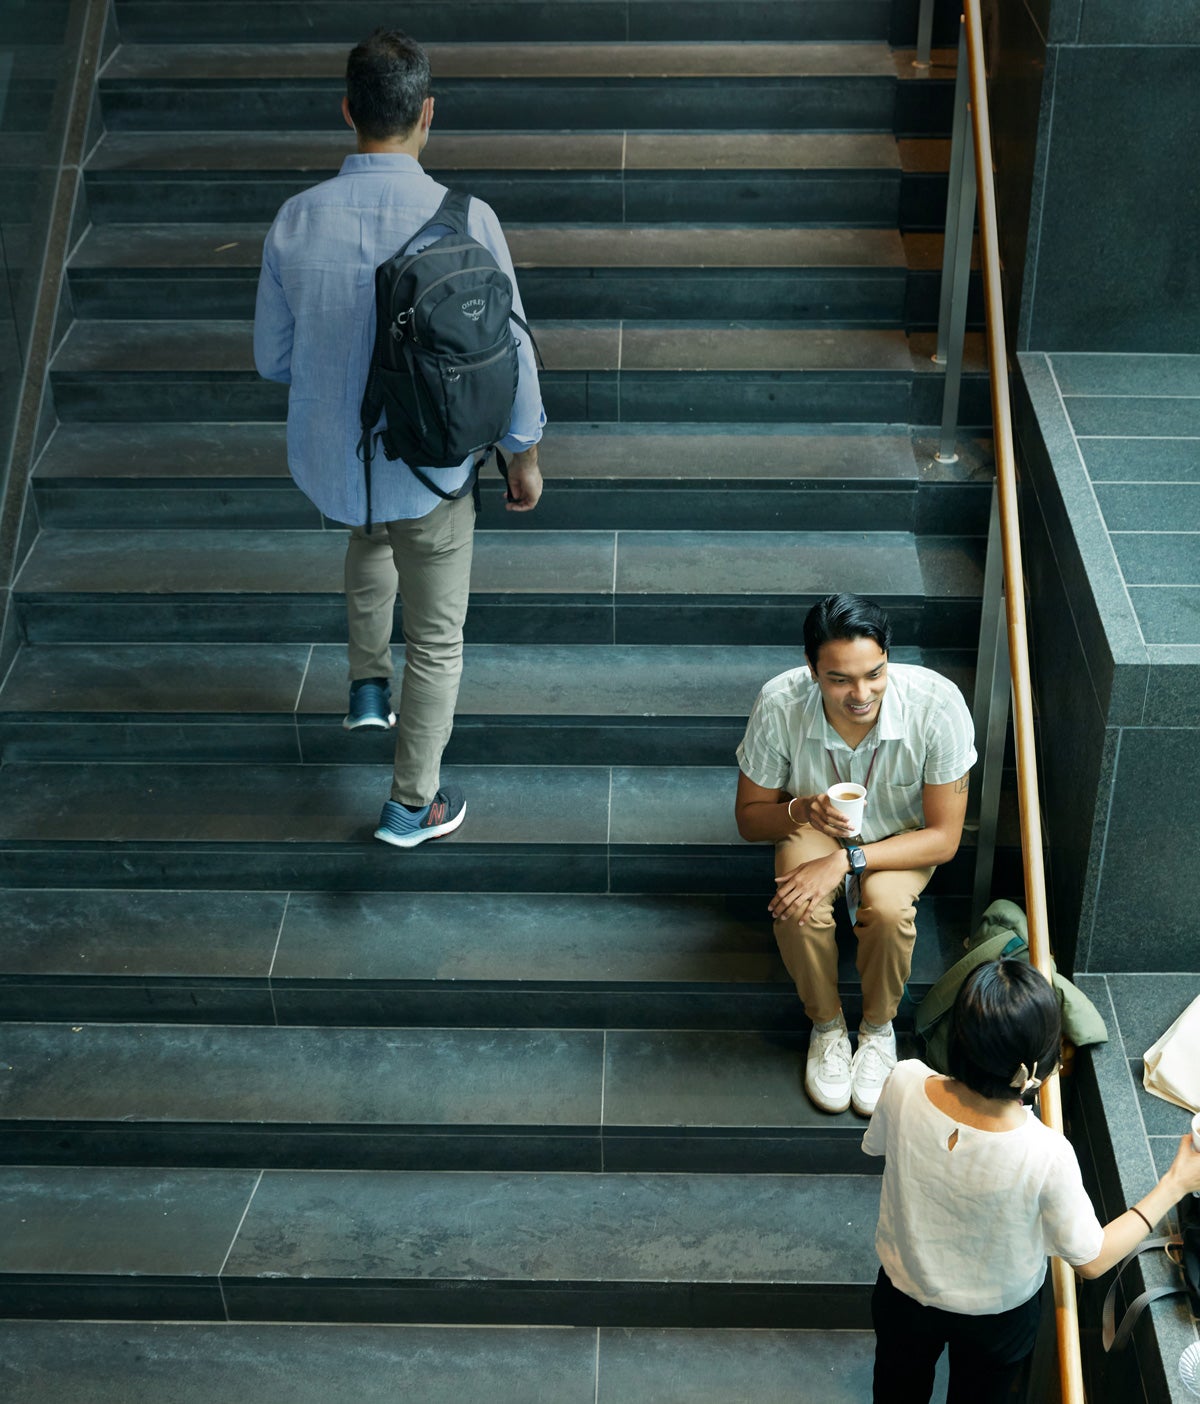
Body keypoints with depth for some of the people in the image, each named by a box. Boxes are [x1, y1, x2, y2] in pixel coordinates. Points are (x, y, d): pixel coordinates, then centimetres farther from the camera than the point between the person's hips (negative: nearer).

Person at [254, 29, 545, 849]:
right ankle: (413, 805, 27)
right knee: (437, 637, 16)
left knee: (373, 529, 39)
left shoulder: (297, 220, -12)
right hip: (431, 465, -3)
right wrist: (525, 456, 3)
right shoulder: (464, 221, -20)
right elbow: (509, 352, -12)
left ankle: (368, 683, 42)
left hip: (327, 457, 3)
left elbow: (273, 359, 0)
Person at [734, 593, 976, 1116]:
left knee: (888, 908, -32)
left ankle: (878, 1027, -2)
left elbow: (944, 838, -24)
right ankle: (827, 1026, 0)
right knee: (799, 910, -29)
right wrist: (801, 811, -37)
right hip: (813, 830, 1)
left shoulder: (938, 705, -34)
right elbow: (749, 818, -14)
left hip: (902, 836, -1)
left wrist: (846, 861, -34)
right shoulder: (779, 704, -31)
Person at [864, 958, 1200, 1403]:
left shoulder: (904, 1085, -33)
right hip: (996, 1316, -1)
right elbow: (1091, 1260, -21)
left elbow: (876, 1146, -8)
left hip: (905, 1288, 1)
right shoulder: (1045, 1156, -40)